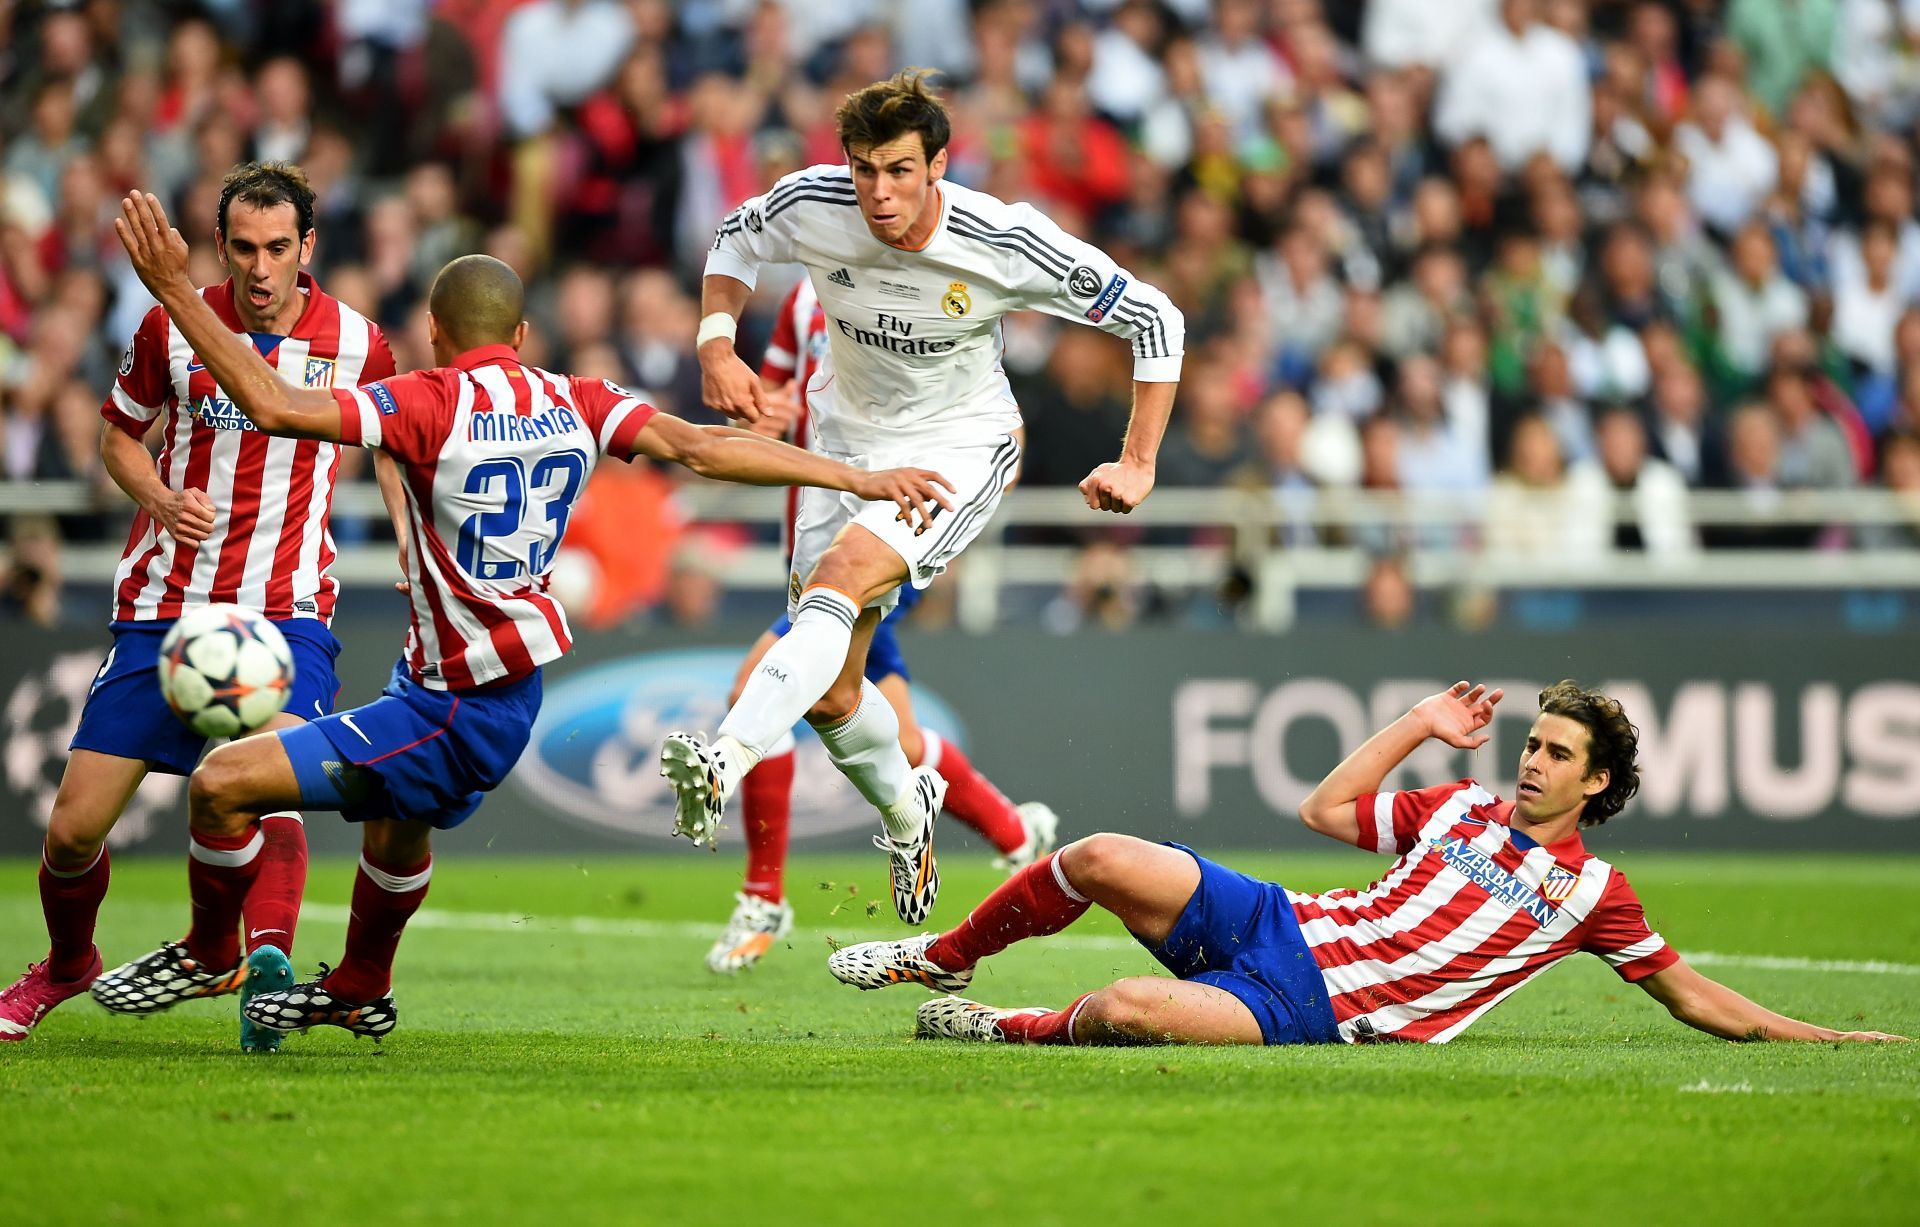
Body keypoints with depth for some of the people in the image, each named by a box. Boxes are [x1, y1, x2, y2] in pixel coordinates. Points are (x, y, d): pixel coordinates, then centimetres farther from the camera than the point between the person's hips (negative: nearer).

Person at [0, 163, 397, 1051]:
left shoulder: (357, 344, -2)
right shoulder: (171, 327, -3)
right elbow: (119, 435, 13)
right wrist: (163, 500, -7)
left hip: (286, 610, -1)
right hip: (163, 603, 1)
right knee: (74, 828, 0)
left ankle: (265, 958, -42)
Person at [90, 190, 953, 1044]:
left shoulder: (431, 406, -21)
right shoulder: (573, 405, -3)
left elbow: (272, 405, -29)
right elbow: (703, 449, -10)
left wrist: (175, 290, -26)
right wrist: (861, 478, -9)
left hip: (455, 716, -9)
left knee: (223, 783, -6)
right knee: (395, 828, 35)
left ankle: (210, 954, 16)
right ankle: (359, 991, 58)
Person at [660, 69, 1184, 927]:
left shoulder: (1005, 244, -24)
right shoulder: (812, 204, -17)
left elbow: (1153, 318, -11)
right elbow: (737, 239, 8)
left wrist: (1138, 463, -15)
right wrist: (717, 346, -8)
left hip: (959, 446, -4)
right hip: (847, 438, 4)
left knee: (841, 574, -34)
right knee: (829, 694, 2)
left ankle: (723, 762, -48)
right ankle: (907, 812, 34)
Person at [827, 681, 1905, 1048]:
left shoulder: (1593, 892, 4)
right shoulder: (1462, 808, 15)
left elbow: (1692, 996, 9)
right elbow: (1327, 809, 19)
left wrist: (1819, 1037, 2)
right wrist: (1420, 726, 17)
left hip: (1319, 1016, -5)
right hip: (1278, 924, 5)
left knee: (1124, 1011, -32)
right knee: (1102, 859, -15)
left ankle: (1013, 1031, -1)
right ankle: (944, 958, 7)